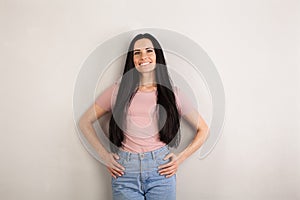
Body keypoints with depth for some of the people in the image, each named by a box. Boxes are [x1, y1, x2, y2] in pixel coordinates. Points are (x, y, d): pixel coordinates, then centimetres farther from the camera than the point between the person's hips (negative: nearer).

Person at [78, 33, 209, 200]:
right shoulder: (118, 90, 5)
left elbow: (203, 130, 10)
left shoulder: (172, 93, 5)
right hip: (125, 171, 0)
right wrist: (104, 155, 2)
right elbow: (85, 122, 10)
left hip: (161, 169, 0)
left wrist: (180, 158, 1)